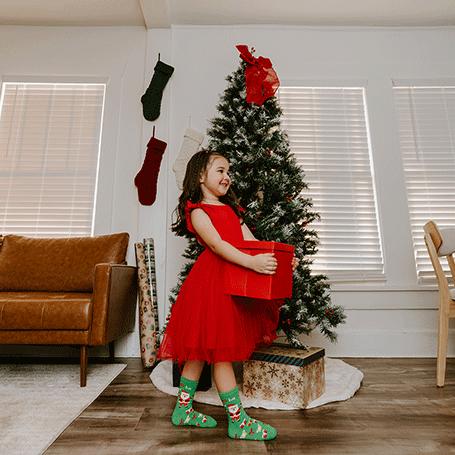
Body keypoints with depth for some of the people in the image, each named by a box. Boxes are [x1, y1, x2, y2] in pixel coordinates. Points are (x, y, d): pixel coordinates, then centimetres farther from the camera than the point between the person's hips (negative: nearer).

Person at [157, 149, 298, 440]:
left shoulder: (231, 209, 19)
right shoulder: (197, 211, -5)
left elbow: (251, 241, 11)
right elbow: (216, 244, -21)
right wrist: (251, 262, -33)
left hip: (232, 280, 8)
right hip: (211, 282, -8)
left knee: (201, 348, 16)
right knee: (221, 350, 0)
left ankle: (183, 409, 32)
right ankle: (238, 421, 14)